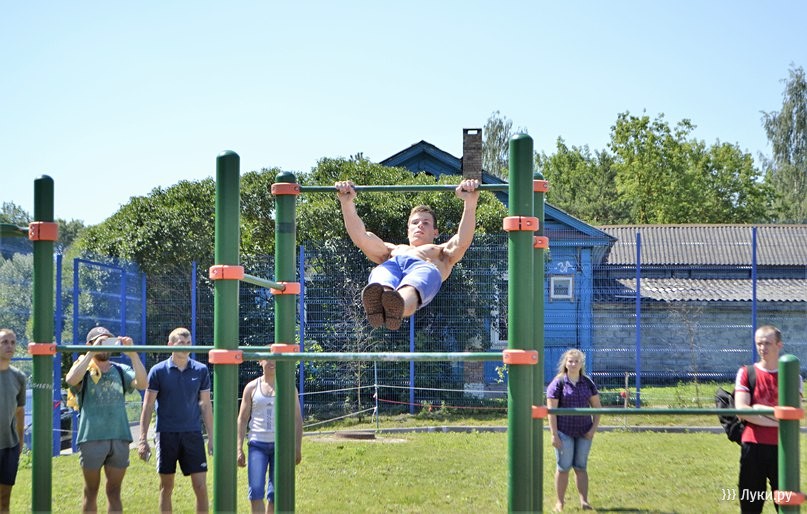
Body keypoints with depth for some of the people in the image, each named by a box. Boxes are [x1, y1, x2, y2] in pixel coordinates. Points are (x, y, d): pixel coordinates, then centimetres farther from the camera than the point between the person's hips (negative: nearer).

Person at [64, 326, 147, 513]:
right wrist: (91, 352, -19)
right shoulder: (83, 370, 3)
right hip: (92, 439, -2)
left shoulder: (121, 371, 10)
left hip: (119, 438, 2)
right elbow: (71, 380, -21)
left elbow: (142, 384, -7)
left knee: (114, 492, 7)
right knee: (91, 492, 7)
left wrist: (132, 354, -15)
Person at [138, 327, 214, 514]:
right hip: (166, 434, -1)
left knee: (201, 485, -4)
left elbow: (206, 405, 9)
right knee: (166, 486, 7)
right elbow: (148, 406, 0)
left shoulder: (201, 370, 4)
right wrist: (143, 439, -4)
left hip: (192, 433, 1)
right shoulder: (158, 371, -2)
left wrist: (211, 438, 7)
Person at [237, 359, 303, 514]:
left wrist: (298, 448, 0)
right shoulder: (252, 388, 6)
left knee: (275, 493, 2)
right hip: (257, 444, 0)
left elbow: (297, 419, 7)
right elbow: (242, 419, 8)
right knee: (256, 492, -12)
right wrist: (239, 449, 1)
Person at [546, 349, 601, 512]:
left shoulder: (588, 383, 7)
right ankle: (560, 502, 10)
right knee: (563, 467, 1)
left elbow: (597, 406, 12)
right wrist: (554, 434, -13)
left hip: (584, 432, 3)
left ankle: (584, 501, 10)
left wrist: (593, 428, 0)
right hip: (564, 432, -3)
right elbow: (551, 410, -8)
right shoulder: (558, 383, -5)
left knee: (581, 467, 8)